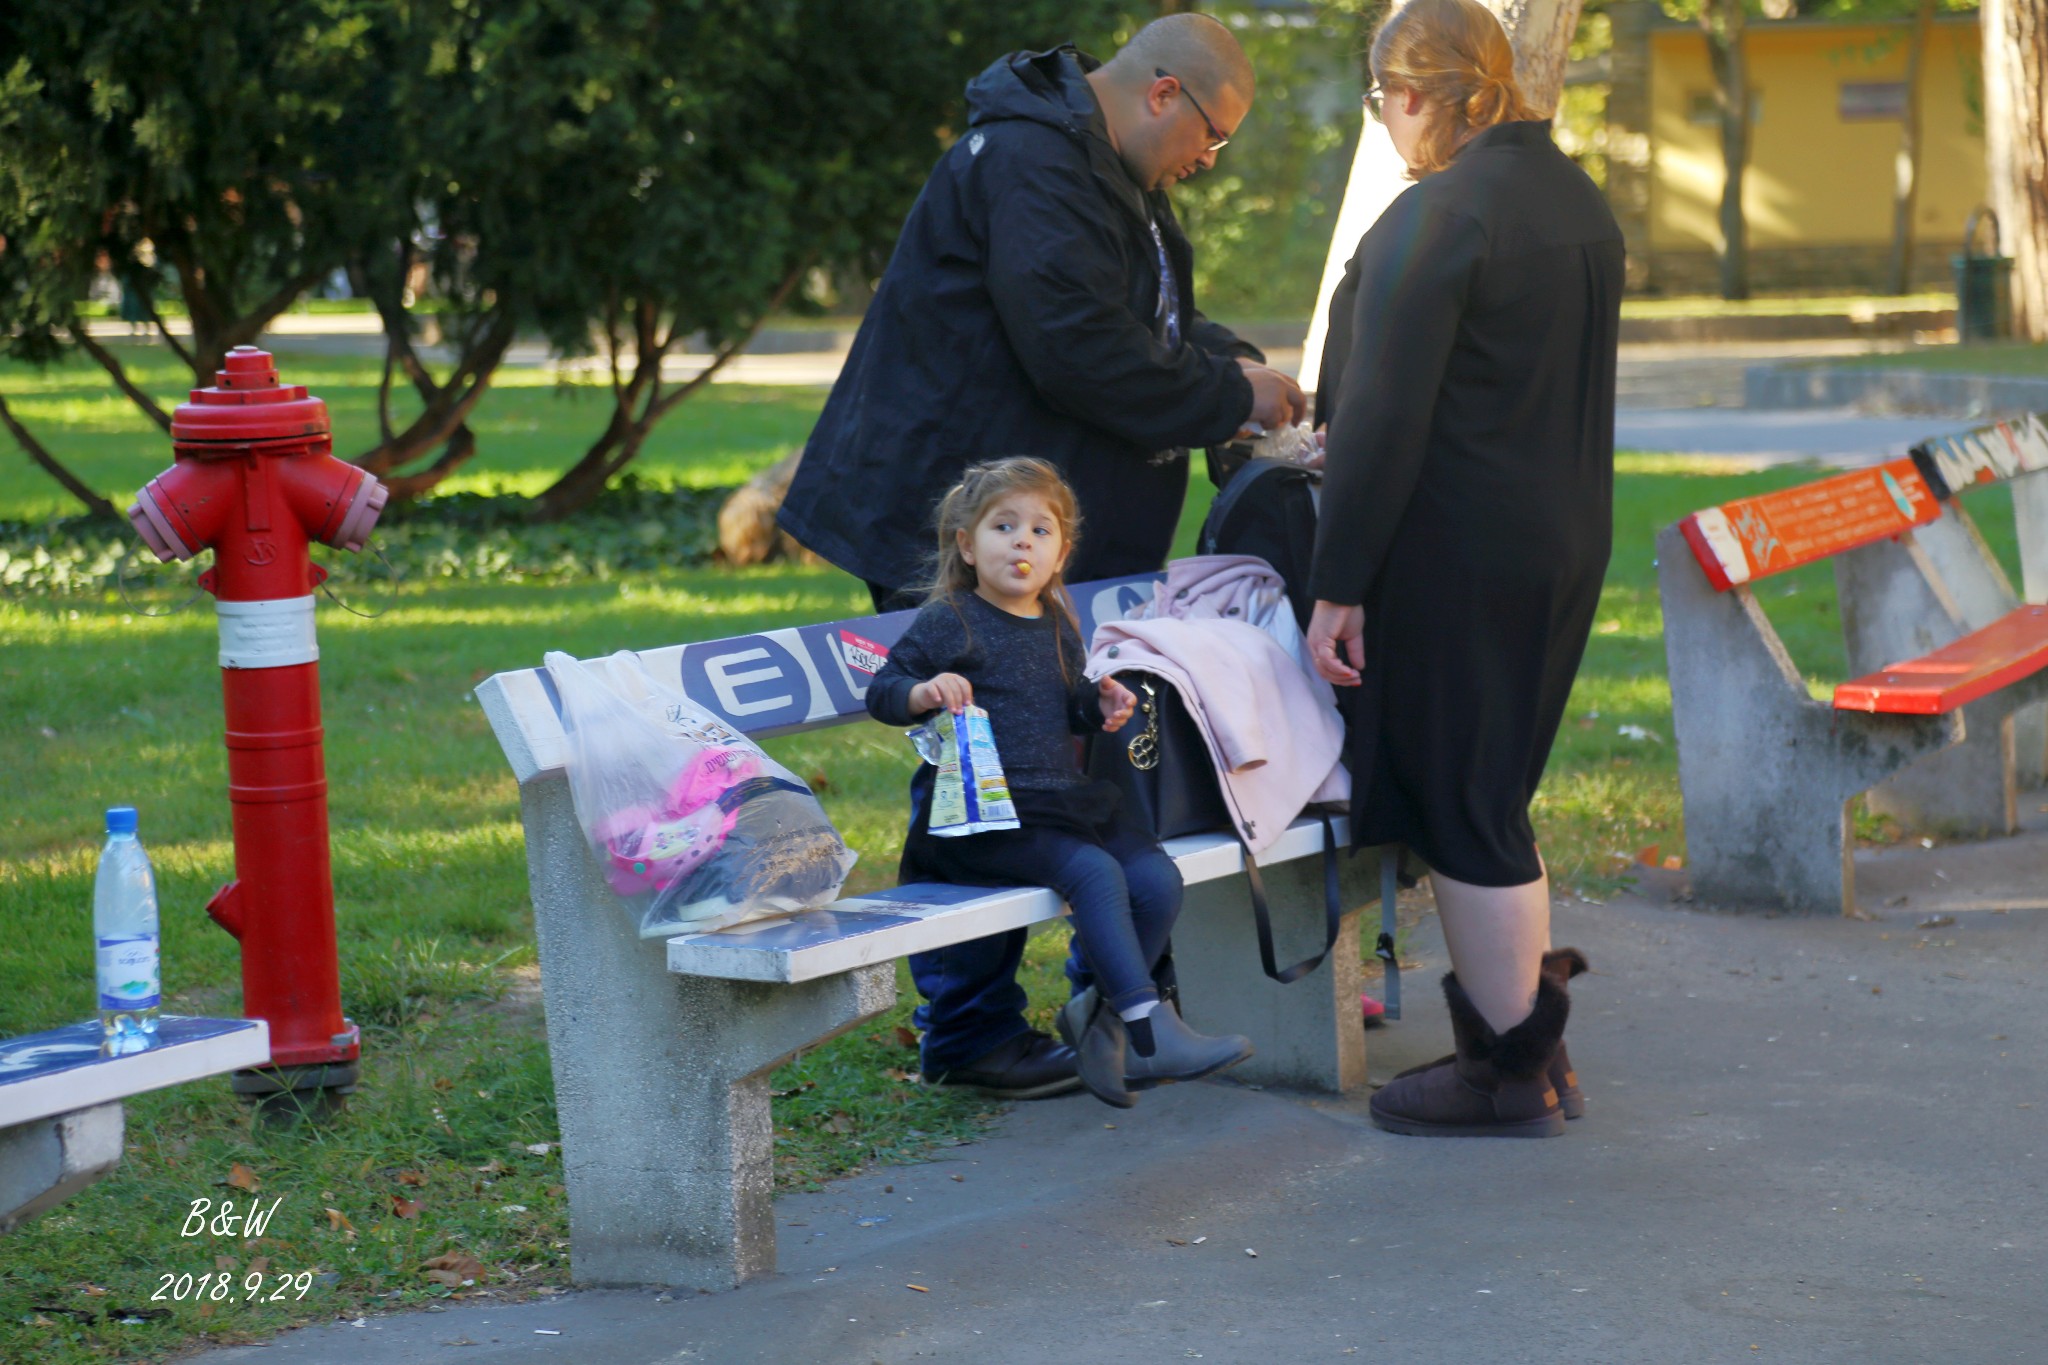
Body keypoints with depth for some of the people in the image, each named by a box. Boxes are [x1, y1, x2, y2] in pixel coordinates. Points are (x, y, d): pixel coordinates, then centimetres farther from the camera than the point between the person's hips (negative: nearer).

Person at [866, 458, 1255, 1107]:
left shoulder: (1057, 626, 18)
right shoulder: (948, 622, -3)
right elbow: (882, 692, -4)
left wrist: (1100, 702, 10)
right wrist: (924, 693, -25)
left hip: (1066, 800, 7)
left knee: (1157, 878, -12)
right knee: (1095, 872, -28)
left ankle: (1100, 1015, 0)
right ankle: (1151, 1031, -27)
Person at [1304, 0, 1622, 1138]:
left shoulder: (1436, 217, -16)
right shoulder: (1583, 202, 11)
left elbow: (1384, 417, -19)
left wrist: (1339, 586, -14)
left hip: (1456, 560, -9)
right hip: (1566, 541, 9)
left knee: (1462, 807, 1)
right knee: (1493, 797, 18)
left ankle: (1509, 1074, 8)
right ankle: (1532, 1039, 24)